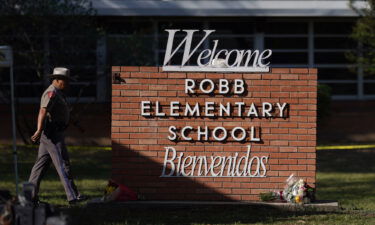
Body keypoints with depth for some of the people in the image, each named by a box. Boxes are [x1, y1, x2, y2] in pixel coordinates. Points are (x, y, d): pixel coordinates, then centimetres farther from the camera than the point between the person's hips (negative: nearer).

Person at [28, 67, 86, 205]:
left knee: (42, 163, 10)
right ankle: (73, 196, -9)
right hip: (52, 133, -11)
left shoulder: (57, 93, 19)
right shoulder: (52, 93, -15)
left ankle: (30, 194, 11)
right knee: (63, 164, -9)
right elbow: (43, 111, -27)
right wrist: (39, 130, -38)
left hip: (53, 133, 11)